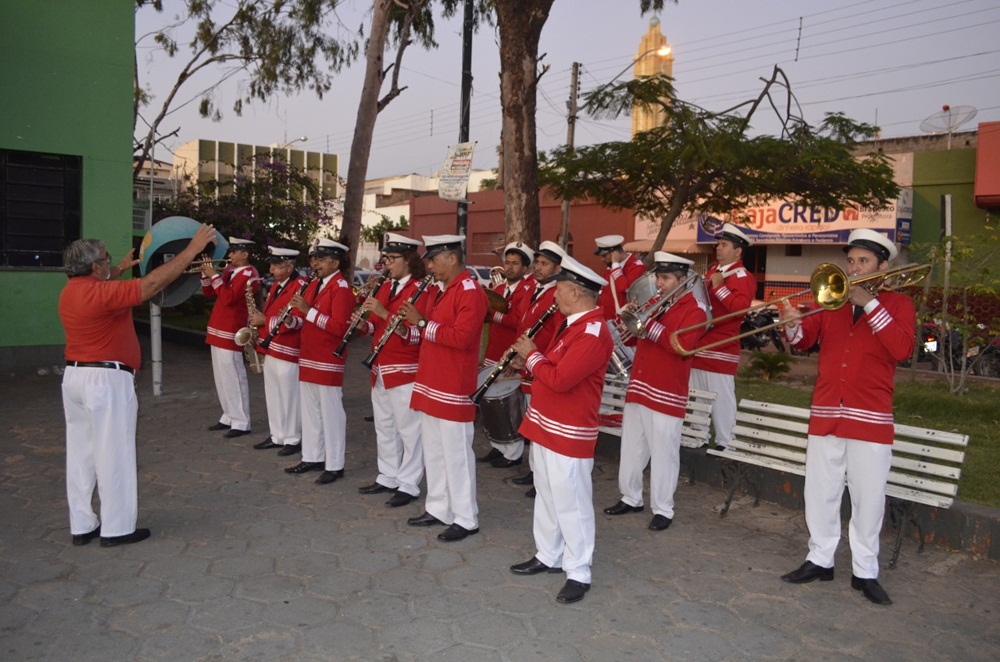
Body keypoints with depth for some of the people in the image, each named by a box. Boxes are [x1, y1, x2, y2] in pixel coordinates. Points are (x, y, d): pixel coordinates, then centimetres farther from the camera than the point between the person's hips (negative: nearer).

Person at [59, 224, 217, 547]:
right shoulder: (101, 293, -19)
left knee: (80, 452, 13)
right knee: (113, 454, 0)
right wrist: (192, 249, -21)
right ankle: (117, 528, 9)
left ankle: (82, 526, 23)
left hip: (75, 376, 9)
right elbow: (153, 283, -24)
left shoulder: (71, 291, 8)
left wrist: (120, 270, 37)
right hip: (106, 379, -9)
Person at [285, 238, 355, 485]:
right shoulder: (313, 285, 13)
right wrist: (294, 319, -2)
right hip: (308, 358, 9)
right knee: (310, 411, 16)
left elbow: (339, 327, -22)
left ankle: (335, 466, 8)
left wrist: (309, 310, -24)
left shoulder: (341, 288, -14)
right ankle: (312, 457, 29)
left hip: (328, 362, -9)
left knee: (331, 413, -1)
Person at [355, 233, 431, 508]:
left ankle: (408, 485, 11)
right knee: (384, 428, 17)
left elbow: (416, 334, -21)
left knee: (408, 429, 1)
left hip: (405, 371, -8)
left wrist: (385, 313, -28)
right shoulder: (384, 287, 12)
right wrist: (364, 324, -5)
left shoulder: (420, 290, -12)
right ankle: (388, 478, 30)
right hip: (380, 370, 8)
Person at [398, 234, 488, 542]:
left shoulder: (470, 292, -15)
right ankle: (438, 508, 30)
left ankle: (466, 519, 11)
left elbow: (461, 336, -25)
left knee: (456, 454, -1)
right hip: (430, 384, 10)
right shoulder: (438, 291, 14)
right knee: (433, 451, 17)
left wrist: (423, 323, -22)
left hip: (453, 389, -10)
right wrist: (416, 321, 1)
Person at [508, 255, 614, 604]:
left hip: (569, 433, -10)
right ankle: (548, 555, 36)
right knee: (546, 495, 20)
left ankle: (578, 572, 16)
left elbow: (559, 379, -28)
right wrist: (530, 360, 2)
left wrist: (532, 355, -14)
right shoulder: (572, 323, 9)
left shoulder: (593, 333, -23)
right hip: (546, 425, 10)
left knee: (570, 502, 2)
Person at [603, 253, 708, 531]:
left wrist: (649, 325, -23)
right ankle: (630, 498, 29)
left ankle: (663, 510, 12)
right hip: (637, 388, 7)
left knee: (663, 455, 0)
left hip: (666, 394, -7)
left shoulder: (694, 310, -5)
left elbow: (683, 345, -21)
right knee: (631, 448, 15)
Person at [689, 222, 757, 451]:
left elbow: (741, 307, -25)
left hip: (721, 349, -9)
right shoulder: (712, 271, 16)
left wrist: (719, 287, -24)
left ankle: (724, 443, 8)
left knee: (721, 398, -3)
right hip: (699, 344, 9)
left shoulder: (743, 277, -9)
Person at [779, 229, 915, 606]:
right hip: (825, 414, 3)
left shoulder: (897, 304, 3)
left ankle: (865, 571, 19)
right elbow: (804, 340, 0)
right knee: (820, 492, 9)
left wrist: (869, 303, -17)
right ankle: (820, 560, 24)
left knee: (869, 498, 5)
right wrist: (792, 326, -23)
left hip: (871, 418, -3)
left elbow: (902, 349, -15)